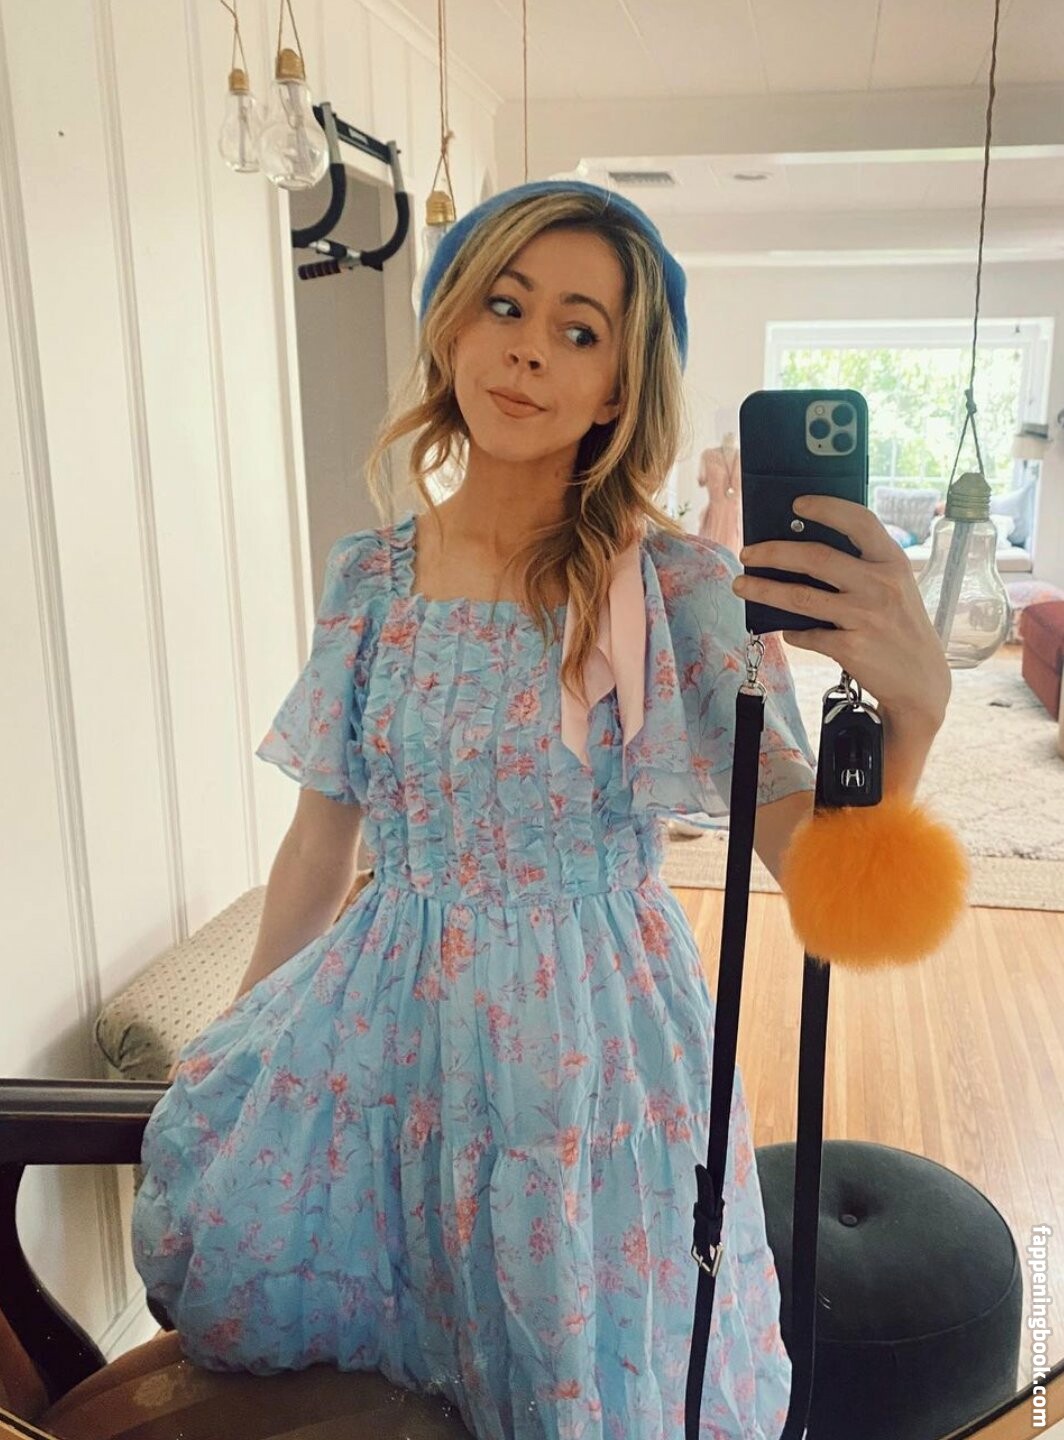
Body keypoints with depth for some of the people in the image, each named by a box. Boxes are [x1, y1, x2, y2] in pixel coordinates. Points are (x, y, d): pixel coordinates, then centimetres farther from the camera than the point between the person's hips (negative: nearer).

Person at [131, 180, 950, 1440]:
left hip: (591, 1031, -3)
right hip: (389, 1019, 4)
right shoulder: (368, 575, -3)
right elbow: (325, 827, 5)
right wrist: (240, 1043, 13)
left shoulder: (673, 588, -13)